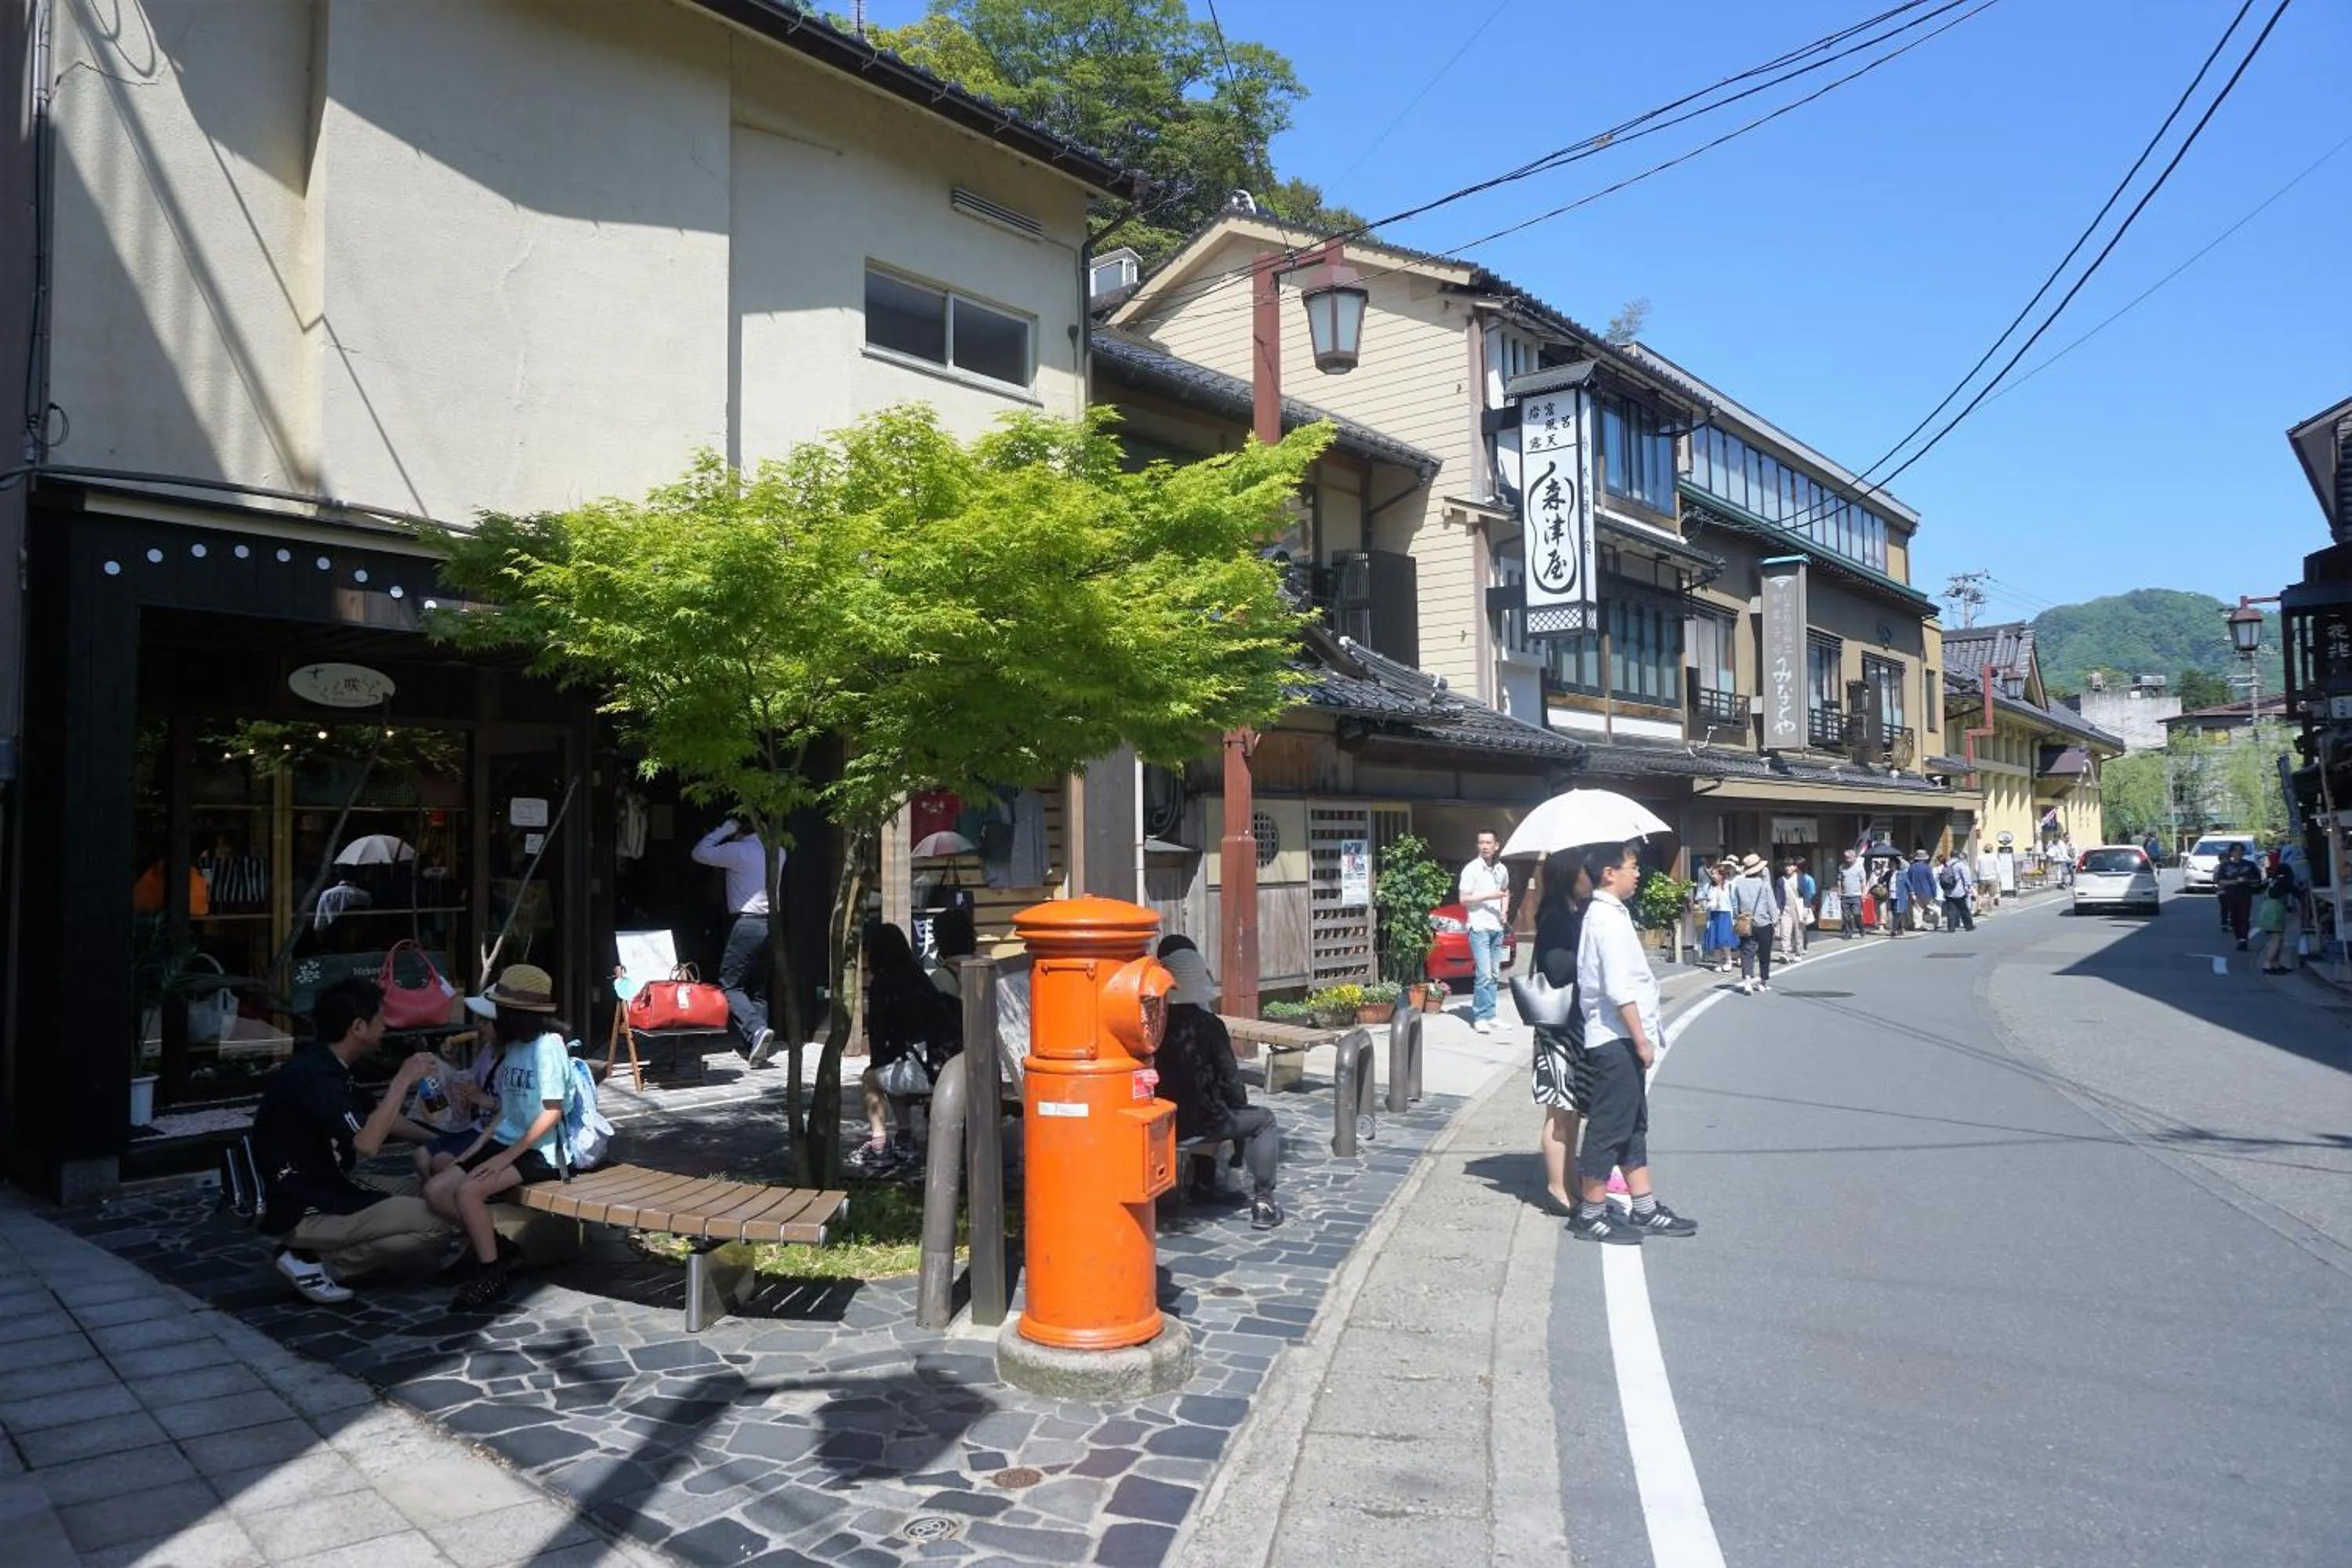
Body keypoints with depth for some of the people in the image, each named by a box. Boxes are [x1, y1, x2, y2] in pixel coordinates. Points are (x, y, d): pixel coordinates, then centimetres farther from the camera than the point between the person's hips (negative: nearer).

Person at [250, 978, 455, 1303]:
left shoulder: (322, 1067, 9)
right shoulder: (315, 1076, -22)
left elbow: (375, 1119, 20)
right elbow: (366, 1141, -33)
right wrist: (403, 1081, -24)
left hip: (321, 1193, 10)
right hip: (302, 1211, -10)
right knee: (435, 1226, -17)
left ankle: (314, 1253, 8)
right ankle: (314, 1261, -7)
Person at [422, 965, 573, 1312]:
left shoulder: (547, 1045, -16)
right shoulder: (512, 1047, 10)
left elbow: (551, 1113, -19)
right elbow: (506, 1110, 16)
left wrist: (505, 1157, -19)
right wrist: (474, 1149, 6)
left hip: (540, 1152, -9)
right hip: (506, 1142, 9)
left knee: (468, 1192, -25)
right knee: (435, 1191, -4)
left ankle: (492, 1277, -9)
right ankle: (492, 1241, 15)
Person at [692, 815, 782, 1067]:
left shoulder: (739, 851, -11)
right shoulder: (777, 851, 10)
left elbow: (700, 854, -8)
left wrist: (723, 830, 0)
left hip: (747, 924, -7)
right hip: (772, 924, 7)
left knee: (729, 986, -1)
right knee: (757, 987, 13)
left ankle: (757, 1029, -22)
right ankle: (757, 1044, 7)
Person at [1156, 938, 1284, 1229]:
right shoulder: (1207, 1024, -17)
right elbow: (1229, 1080, -9)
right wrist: (1239, 1106, 12)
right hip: (1197, 1122, -5)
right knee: (1264, 1120, 16)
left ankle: (1203, 1185, 43)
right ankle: (1262, 1200, 8)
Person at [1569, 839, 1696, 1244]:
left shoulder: (1608, 913, 14)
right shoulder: (1608, 918, -17)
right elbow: (1620, 989, -22)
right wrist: (1641, 1039, -18)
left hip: (1622, 1039, 10)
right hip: (1616, 1039, -10)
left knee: (1633, 1127, 15)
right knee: (1609, 1128, -1)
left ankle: (1645, 1210, 23)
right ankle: (1590, 1215, 8)